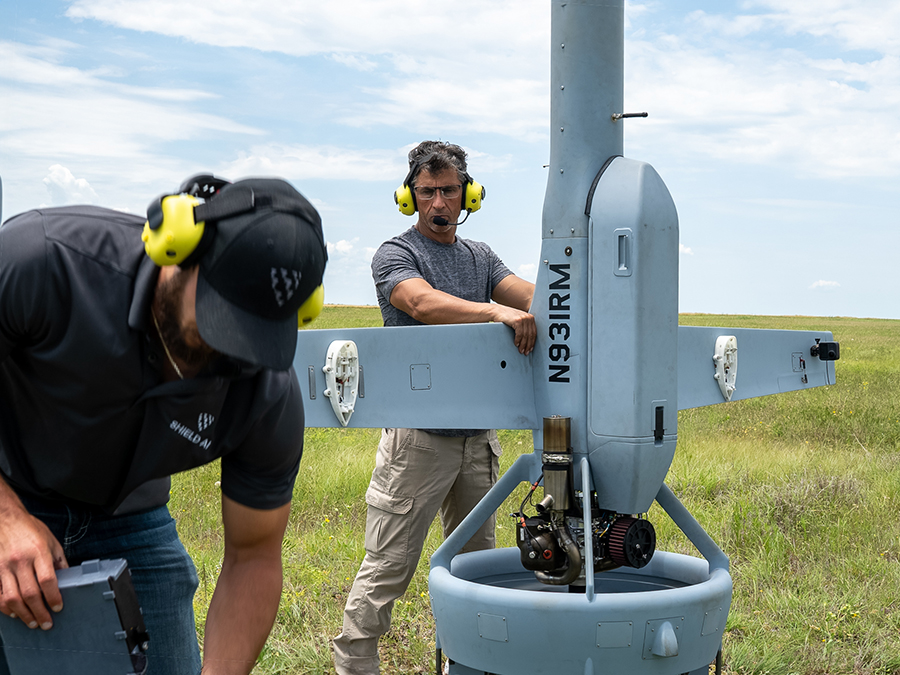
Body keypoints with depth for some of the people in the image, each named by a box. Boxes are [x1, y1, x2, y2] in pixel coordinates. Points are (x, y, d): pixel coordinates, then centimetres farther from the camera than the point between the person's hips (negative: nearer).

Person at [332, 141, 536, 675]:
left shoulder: (480, 256, 16)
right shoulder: (395, 255, -2)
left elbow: (530, 294, 2)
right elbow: (423, 303, -22)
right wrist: (500, 312, -36)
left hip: (478, 437, 6)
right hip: (419, 437, -6)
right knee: (387, 571, -3)